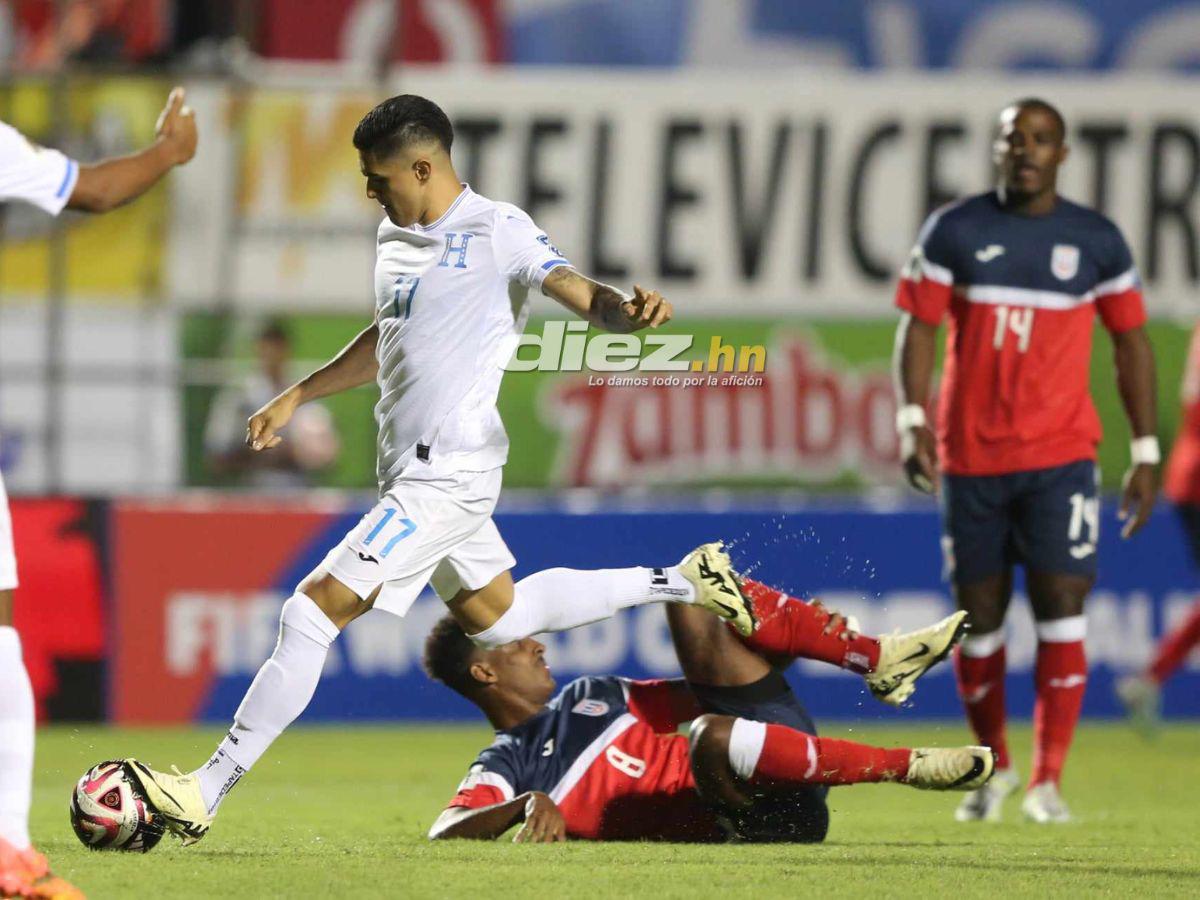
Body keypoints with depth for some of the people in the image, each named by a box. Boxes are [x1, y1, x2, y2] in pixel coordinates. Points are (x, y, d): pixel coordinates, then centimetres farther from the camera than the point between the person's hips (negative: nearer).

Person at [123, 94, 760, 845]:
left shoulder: (497, 232, -12)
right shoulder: (397, 237, 13)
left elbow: (583, 295, -21)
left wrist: (630, 309, -43)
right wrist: (296, 398, 30)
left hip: (447, 472, -10)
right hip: (413, 469, 10)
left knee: (317, 613, -13)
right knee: (493, 616, 22)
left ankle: (207, 792, -13)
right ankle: (683, 582, 32)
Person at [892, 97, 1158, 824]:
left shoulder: (1098, 242, 4)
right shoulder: (955, 232, 3)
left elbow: (1132, 343, 10)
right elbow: (919, 328, 1)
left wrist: (1146, 454, 5)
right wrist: (913, 422, -13)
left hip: (1060, 456, -1)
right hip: (971, 457, 1)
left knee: (1061, 606, -12)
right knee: (980, 616, 6)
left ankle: (1048, 782, -8)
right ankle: (993, 768, 25)